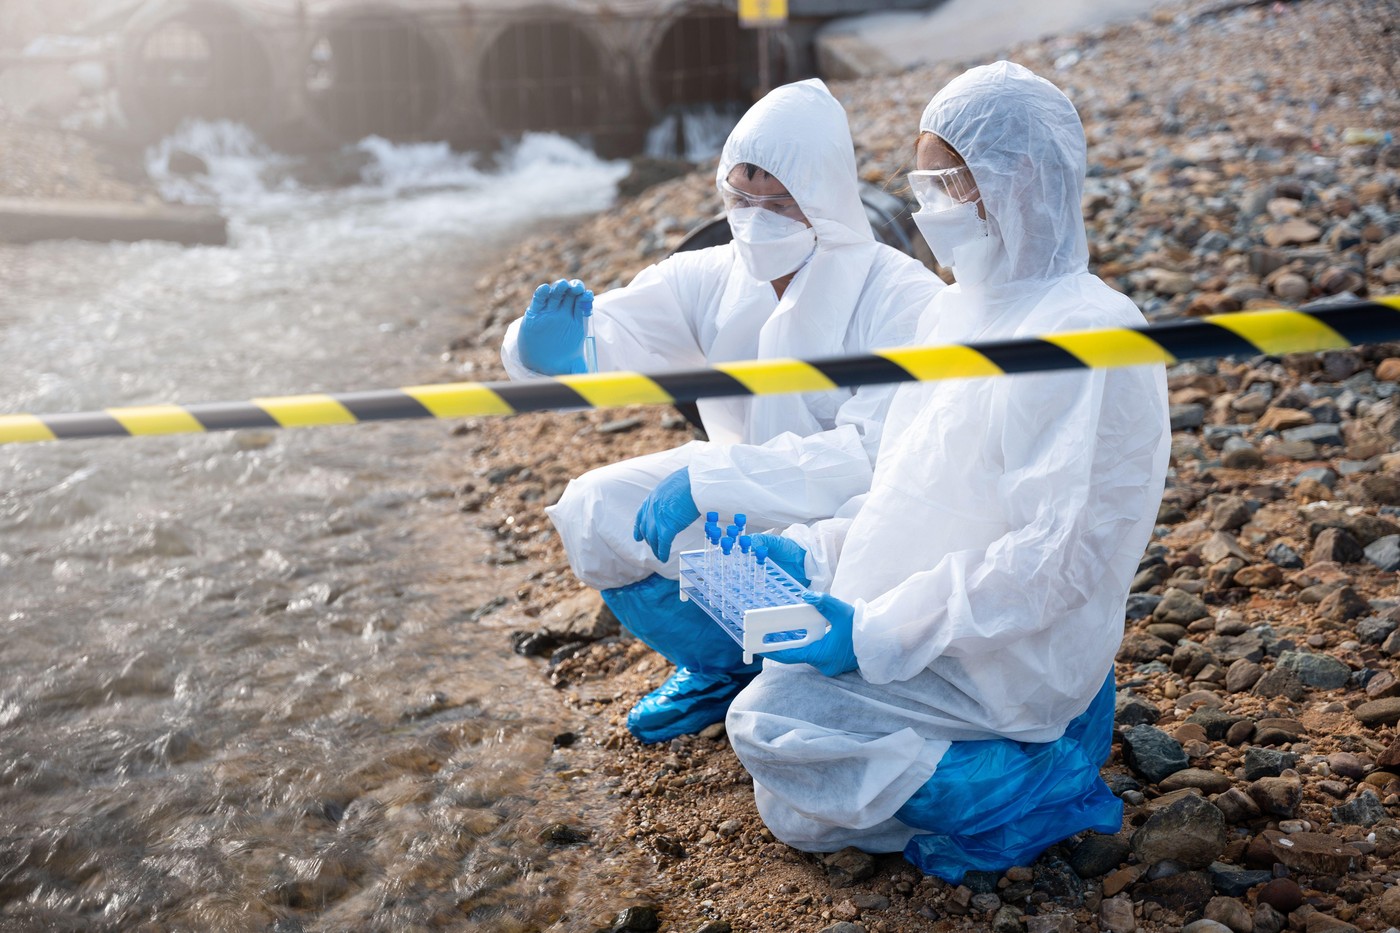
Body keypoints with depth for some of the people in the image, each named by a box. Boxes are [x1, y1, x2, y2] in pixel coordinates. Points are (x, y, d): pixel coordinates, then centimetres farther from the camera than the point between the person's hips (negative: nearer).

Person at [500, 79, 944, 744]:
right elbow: (610, 335, -13)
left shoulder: (902, 298, -25)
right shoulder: (711, 279, -10)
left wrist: (710, 478, -41)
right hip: (748, 486, 6)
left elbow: (883, 454, -34)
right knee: (592, 513, -8)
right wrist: (552, 351, -40)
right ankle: (722, 665, 16)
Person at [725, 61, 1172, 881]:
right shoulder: (959, 312, 8)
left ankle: (1026, 789, -4)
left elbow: (1058, 555, -25)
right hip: (941, 636, 10)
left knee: (770, 726, -14)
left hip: (1013, 662, -9)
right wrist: (814, 553, 2)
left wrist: (876, 635, -25)